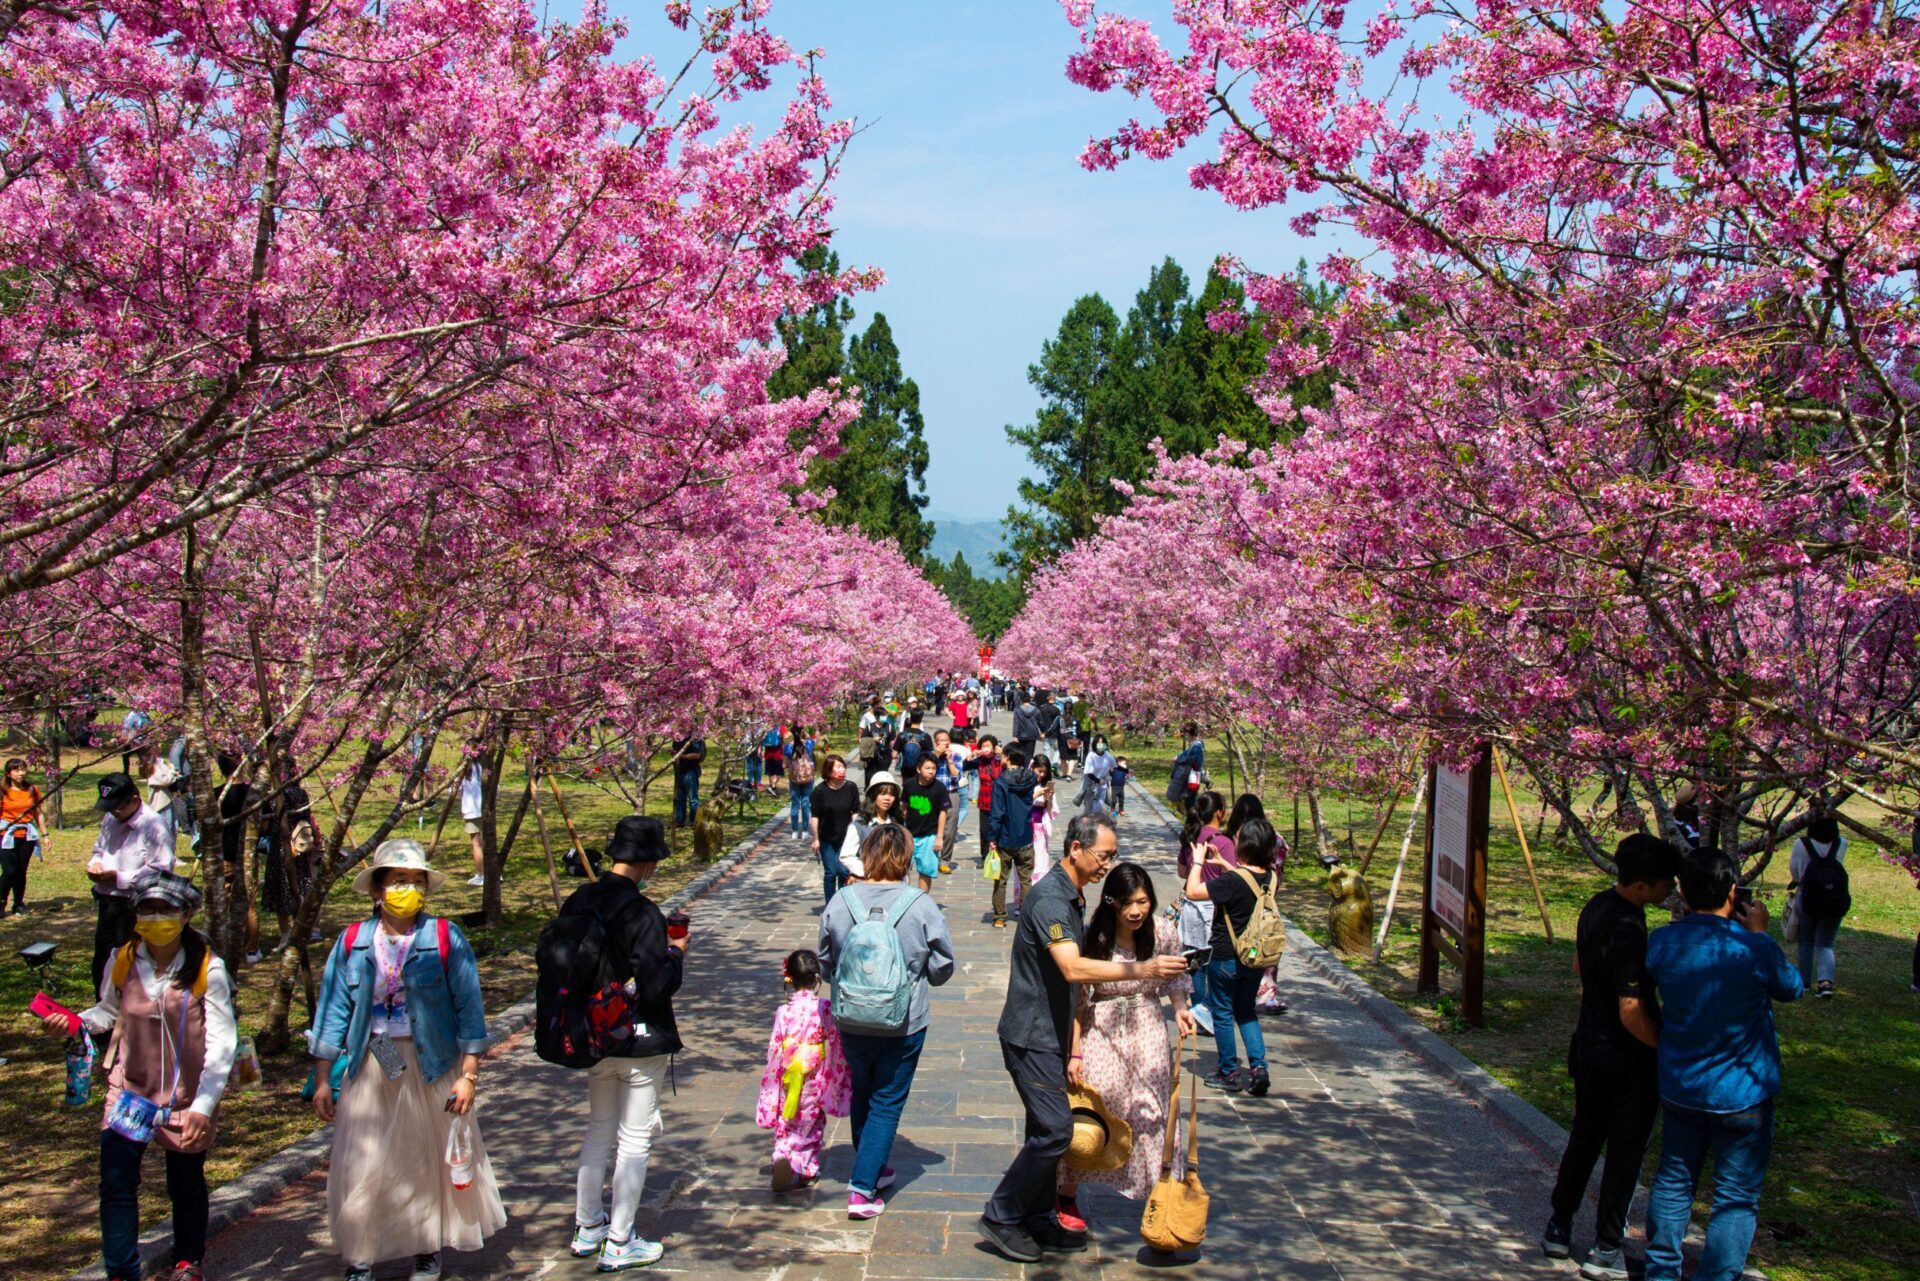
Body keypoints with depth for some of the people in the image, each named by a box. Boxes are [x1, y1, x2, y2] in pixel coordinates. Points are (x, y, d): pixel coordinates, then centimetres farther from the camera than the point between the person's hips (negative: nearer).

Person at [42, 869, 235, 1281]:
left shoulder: (207, 969, -17)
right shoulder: (122, 962, -7)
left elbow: (221, 1042, -19)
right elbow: (109, 1012, 11)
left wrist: (203, 1106, -27)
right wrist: (75, 1023, -10)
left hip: (187, 1095, -2)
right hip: (130, 1088, 2)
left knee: (186, 1184, 13)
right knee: (116, 1181, -5)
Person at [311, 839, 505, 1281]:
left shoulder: (446, 940, -8)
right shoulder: (353, 943, -1)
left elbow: (469, 1009, -7)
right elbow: (333, 1012, 4)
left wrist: (468, 1075, -11)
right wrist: (324, 1080, 4)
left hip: (431, 1067, -1)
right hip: (369, 1068, 2)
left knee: (430, 1159, 10)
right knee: (363, 1165, 5)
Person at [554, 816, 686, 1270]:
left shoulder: (577, 903, -2)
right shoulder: (642, 913, -23)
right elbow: (658, 983, -25)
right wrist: (676, 953, -7)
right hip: (641, 1044, -7)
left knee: (598, 1130, 21)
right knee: (635, 1140, 6)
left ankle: (587, 1228, 32)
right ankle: (619, 1245, 14)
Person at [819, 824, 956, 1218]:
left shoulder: (840, 902, -11)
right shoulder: (921, 906, -16)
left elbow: (825, 965, 3)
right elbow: (942, 968, -6)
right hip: (904, 1024, -3)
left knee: (861, 1095, 22)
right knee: (887, 1102, 9)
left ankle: (871, 1170, 39)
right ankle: (863, 1188, 5)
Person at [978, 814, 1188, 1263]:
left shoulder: (1073, 897, 13)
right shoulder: (1050, 898, -20)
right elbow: (1073, 968, -33)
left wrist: (1071, 1048, 16)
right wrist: (1142, 969, -37)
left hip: (1050, 1035, 10)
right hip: (1030, 1035, -10)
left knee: (1048, 1131, 13)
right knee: (1054, 1130, -10)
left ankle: (1040, 1223, 23)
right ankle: (1001, 1218, 2)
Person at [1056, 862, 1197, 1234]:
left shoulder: (1163, 932, -7)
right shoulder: (1093, 937, -14)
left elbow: (1174, 979, 9)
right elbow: (1077, 1000, -9)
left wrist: (1180, 1009, -10)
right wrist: (1075, 1052, -12)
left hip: (1147, 1031, 2)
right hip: (1100, 1033, -2)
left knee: (1151, 1112, 1)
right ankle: (1067, 1197, 21)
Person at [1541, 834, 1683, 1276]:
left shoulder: (1597, 906, 0)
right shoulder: (1627, 931, -28)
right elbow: (1632, 1013, -27)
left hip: (1589, 1047, 8)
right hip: (1628, 1061, -8)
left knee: (1584, 1138, 20)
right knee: (1625, 1151, 6)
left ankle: (1559, 1228, 30)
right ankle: (1606, 1250, 15)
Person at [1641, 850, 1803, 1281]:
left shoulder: (1662, 942, -12)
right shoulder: (1755, 949, -20)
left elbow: (1641, 988, 8)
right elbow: (1791, 989, 0)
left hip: (1679, 1089, 4)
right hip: (1743, 1096, -4)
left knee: (1673, 1181, 18)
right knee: (1736, 1197, 9)